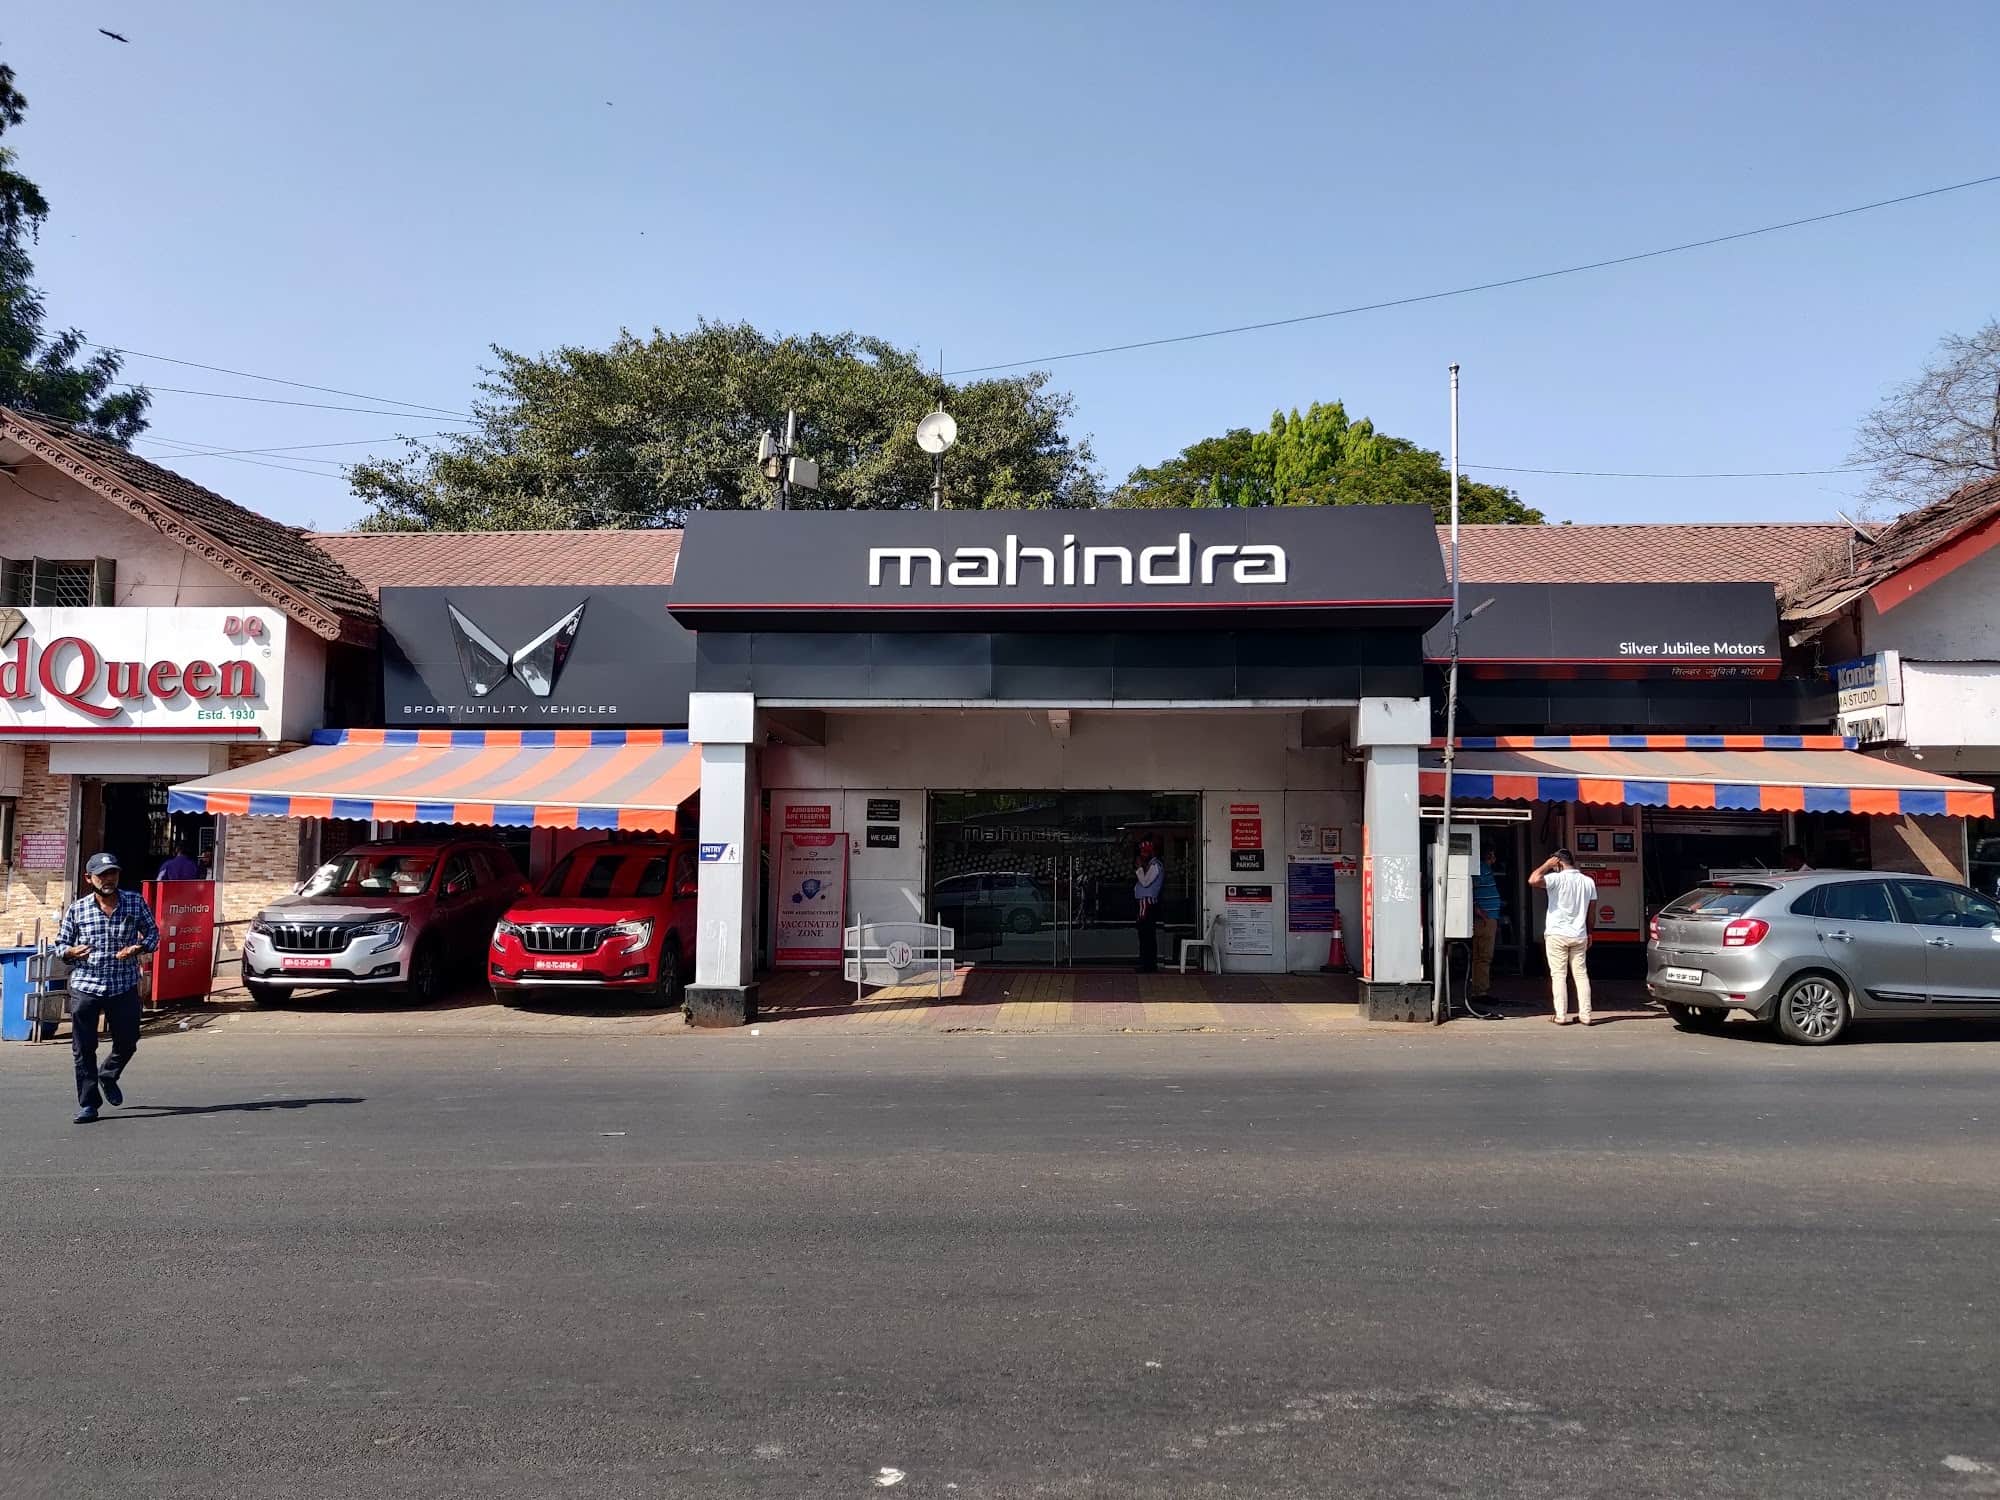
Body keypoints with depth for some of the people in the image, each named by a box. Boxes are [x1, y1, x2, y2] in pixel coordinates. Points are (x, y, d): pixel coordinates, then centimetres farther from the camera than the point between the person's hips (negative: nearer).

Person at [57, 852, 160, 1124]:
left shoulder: (135, 903, 0)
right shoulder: (76, 910, -1)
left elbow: (153, 932, 10)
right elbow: (60, 943, 8)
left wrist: (139, 947, -11)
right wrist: (72, 952, -15)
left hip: (125, 986, 1)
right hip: (85, 986, -1)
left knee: (127, 1043, 11)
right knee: (84, 1049, 1)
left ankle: (108, 1077, 41)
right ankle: (88, 1103, 10)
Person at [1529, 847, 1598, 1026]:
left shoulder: (1557, 878, -13)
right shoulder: (1588, 881, 7)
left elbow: (1533, 880, -28)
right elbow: (1592, 910, 12)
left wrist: (1546, 865, -12)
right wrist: (1589, 933, 21)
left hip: (1557, 934, -5)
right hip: (1579, 936, 5)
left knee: (1559, 975, -1)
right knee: (1581, 974, 9)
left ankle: (1561, 1016, -3)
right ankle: (1585, 1015, 8)